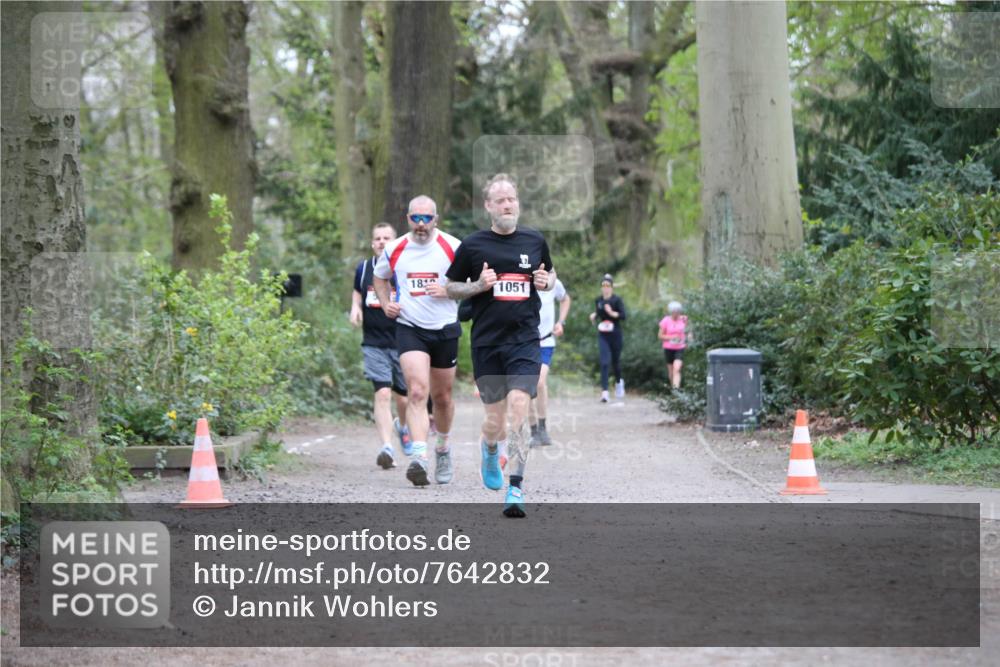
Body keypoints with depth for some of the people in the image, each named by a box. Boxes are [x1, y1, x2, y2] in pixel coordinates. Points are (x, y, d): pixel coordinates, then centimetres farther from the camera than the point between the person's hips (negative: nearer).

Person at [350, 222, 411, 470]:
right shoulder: (363, 269, 5)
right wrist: (355, 307, 4)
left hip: (402, 341, 0)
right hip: (374, 343, 0)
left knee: (403, 397, 10)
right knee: (382, 393, -15)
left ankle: (402, 426, 44)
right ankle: (386, 447, -20)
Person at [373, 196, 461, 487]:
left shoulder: (453, 247, -4)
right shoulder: (394, 250, 2)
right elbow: (380, 277, 21)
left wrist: (448, 290, -15)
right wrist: (386, 303, 4)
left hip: (445, 330, 1)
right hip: (409, 329, -1)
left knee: (442, 397, 12)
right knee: (418, 392, -20)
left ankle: (443, 448, 38)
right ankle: (420, 456, -29)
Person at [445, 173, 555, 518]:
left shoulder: (535, 241, 7)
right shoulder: (473, 245, 1)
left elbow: (550, 274, 24)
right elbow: (450, 287, 8)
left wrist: (546, 280, 0)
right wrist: (478, 285, -10)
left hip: (525, 340, 0)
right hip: (486, 343, 0)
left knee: (519, 409, -16)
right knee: (495, 418, 6)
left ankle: (515, 490, -15)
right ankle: (490, 449, 44)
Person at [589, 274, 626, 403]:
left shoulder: (617, 300, -8)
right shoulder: (598, 300, 5)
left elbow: (623, 316, -16)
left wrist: (612, 313, -31)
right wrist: (594, 315, 1)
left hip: (615, 335, -2)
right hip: (603, 336, 2)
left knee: (615, 361, 11)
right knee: (604, 362, -11)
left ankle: (619, 381, 43)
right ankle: (604, 391, -15)